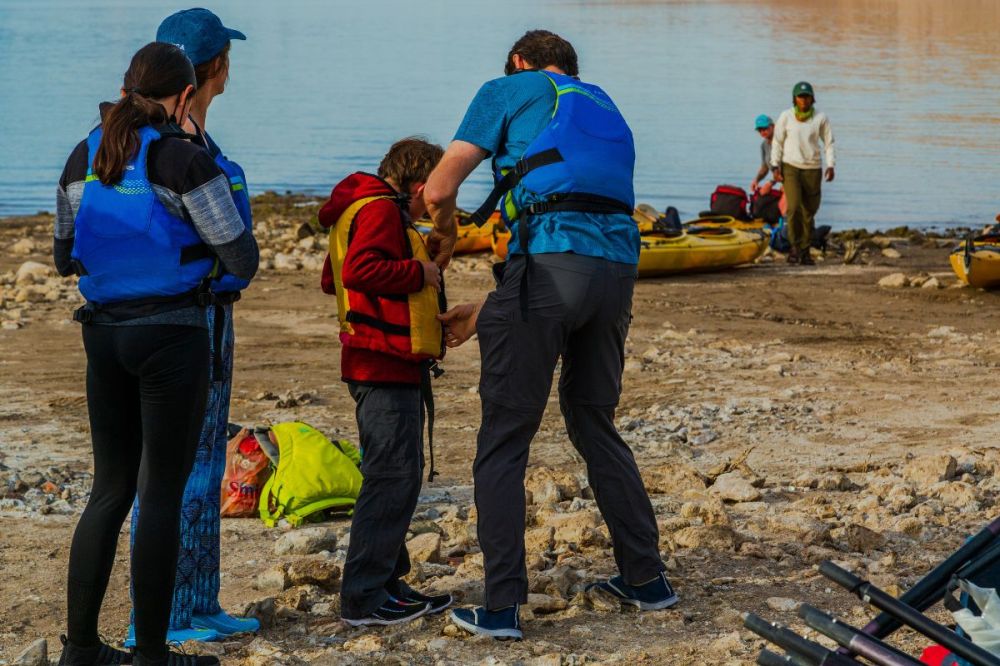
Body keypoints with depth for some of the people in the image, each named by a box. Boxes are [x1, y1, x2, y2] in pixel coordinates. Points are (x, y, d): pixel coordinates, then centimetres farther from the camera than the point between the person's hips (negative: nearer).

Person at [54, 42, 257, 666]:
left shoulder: (84, 158, 6)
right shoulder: (185, 159, -12)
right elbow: (242, 261, -8)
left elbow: (64, 257, 16)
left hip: (103, 333, 6)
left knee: (111, 487, 14)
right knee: (162, 493, 1)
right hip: (171, 334, -6)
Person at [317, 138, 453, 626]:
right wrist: (419, 272, -17)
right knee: (392, 476, -10)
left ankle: (386, 581, 20)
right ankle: (363, 596, -9)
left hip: (391, 368, 11)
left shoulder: (361, 209, 20)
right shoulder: (380, 210, -13)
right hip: (386, 365, -11)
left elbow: (333, 278, 27)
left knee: (401, 475, 15)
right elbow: (360, 270, -28)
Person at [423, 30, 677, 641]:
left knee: (504, 443, 1)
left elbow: (439, 190, 7)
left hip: (551, 263, -6)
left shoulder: (510, 91, 15)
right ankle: (647, 579, 29)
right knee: (596, 426, 24)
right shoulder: (605, 110, 33)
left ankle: (502, 608, -1)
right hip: (618, 268, 6)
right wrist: (487, 314, 34)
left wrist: (443, 241, 31)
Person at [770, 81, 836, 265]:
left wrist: (831, 165, -7)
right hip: (790, 167, -1)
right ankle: (794, 246, -3)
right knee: (794, 207, -16)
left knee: (809, 212, 3)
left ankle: (805, 251, 13)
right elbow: (778, 142, 3)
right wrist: (775, 166, -3)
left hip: (813, 169, 1)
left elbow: (829, 143, 4)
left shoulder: (821, 118, -1)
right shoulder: (786, 117, -2)